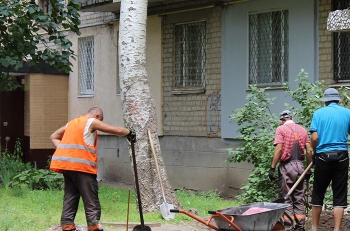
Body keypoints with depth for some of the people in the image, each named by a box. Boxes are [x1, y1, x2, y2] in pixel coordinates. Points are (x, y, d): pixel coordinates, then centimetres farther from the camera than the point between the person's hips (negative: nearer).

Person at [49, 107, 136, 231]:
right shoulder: (92, 122, 2)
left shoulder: (71, 123, 23)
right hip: (82, 165, -7)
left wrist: (63, 151, 13)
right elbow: (117, 130, -1)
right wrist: (129, 132, 17)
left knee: (70, 198, 10)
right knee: (91, 200, -3)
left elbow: (54, 137, 27)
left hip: (65, 164, 7)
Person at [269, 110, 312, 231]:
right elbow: (309, 150, 7)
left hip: (286, 166, -4)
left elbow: (279, 149, -14)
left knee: (286, 198, 1)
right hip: (299, 166, 4)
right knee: (299, 198, 11)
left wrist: (272, 168, -12)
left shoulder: (281, 129, -4)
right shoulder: (302, 130, 11)